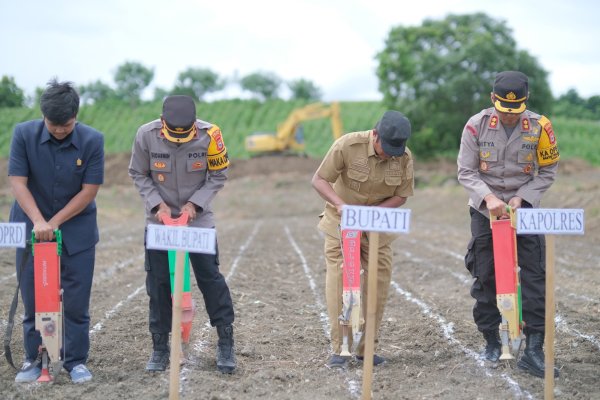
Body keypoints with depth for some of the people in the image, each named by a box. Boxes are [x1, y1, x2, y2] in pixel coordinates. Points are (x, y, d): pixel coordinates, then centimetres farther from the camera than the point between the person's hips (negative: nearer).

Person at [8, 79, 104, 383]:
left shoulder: (92, 140, -14)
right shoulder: (24, 134, -12)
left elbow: (89, 190, -11)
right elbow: (17, 181, -13)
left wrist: (55, 223, -13)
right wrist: (38, 221, -24)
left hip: (77, 229, -1)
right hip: (32, 226, 1)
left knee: (76, 300, 1)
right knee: (33, 298, 6)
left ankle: (76, 360, 13)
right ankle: (34, 359, 19)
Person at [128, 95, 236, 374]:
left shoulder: (209, 135, -19)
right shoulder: (146, 135, -17)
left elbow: (218, 175, -5)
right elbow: (138, 175, -3)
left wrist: (195, 203, -16)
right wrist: (157, 203, -15)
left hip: (198, 218, -1)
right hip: (160, 219, 1)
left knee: (210, 277, -1)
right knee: (158, 282, 4)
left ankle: (226, 343, 11)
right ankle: (160, 346, 16)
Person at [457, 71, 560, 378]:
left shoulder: (539, 126, -12)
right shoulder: (476, 125, -12)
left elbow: (548, 172, -2)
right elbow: (466, 172, -9)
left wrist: (521, 198, -14)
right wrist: (488, 197, -24)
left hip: (524, 207, 0)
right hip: (485, 209, 0)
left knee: (535, 277, -7)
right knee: (485, 277, 6)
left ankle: (534, 350, -3)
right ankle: (491, 342, 21)